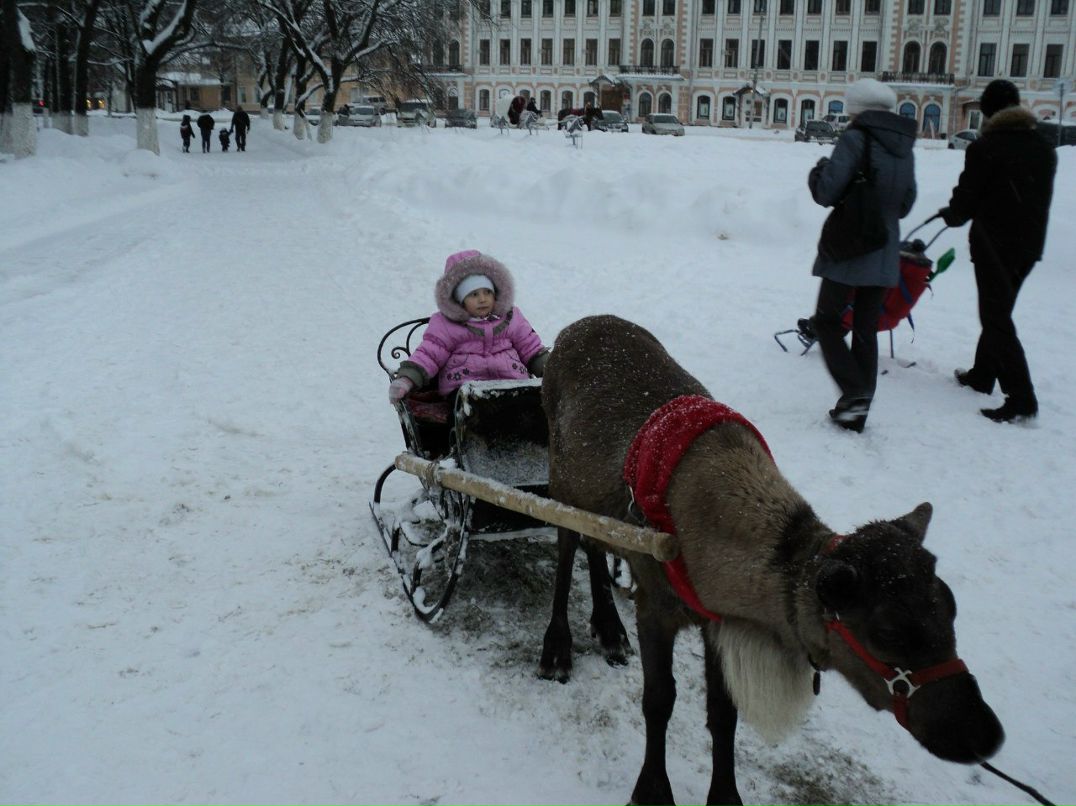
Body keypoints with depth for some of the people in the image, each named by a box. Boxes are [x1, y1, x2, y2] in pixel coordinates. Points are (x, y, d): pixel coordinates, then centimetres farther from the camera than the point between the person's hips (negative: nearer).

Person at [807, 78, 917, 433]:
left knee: (826, 320, 8)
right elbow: (905, 205, 15)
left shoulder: (856, 139, -12)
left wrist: (817, 173, 5)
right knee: (866, 330, 12)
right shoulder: (904, 146, 9)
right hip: (884, 256, 6)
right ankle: (856, 412, 15)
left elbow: (827, 192, -15)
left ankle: (855, 391, -9)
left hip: (848, 250, -6)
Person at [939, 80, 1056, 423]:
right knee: (999, 311, 20)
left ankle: (1021, 398, -14)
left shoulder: (985, 148, -13)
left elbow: (965, 200, -10)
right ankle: (982, 375, 33)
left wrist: (950, 215, 11)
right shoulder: (1044, 149, 9)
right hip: (1030, 243, 7)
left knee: (996, 318, -7)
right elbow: (1043, 199, 12)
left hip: (993, 243, -7)